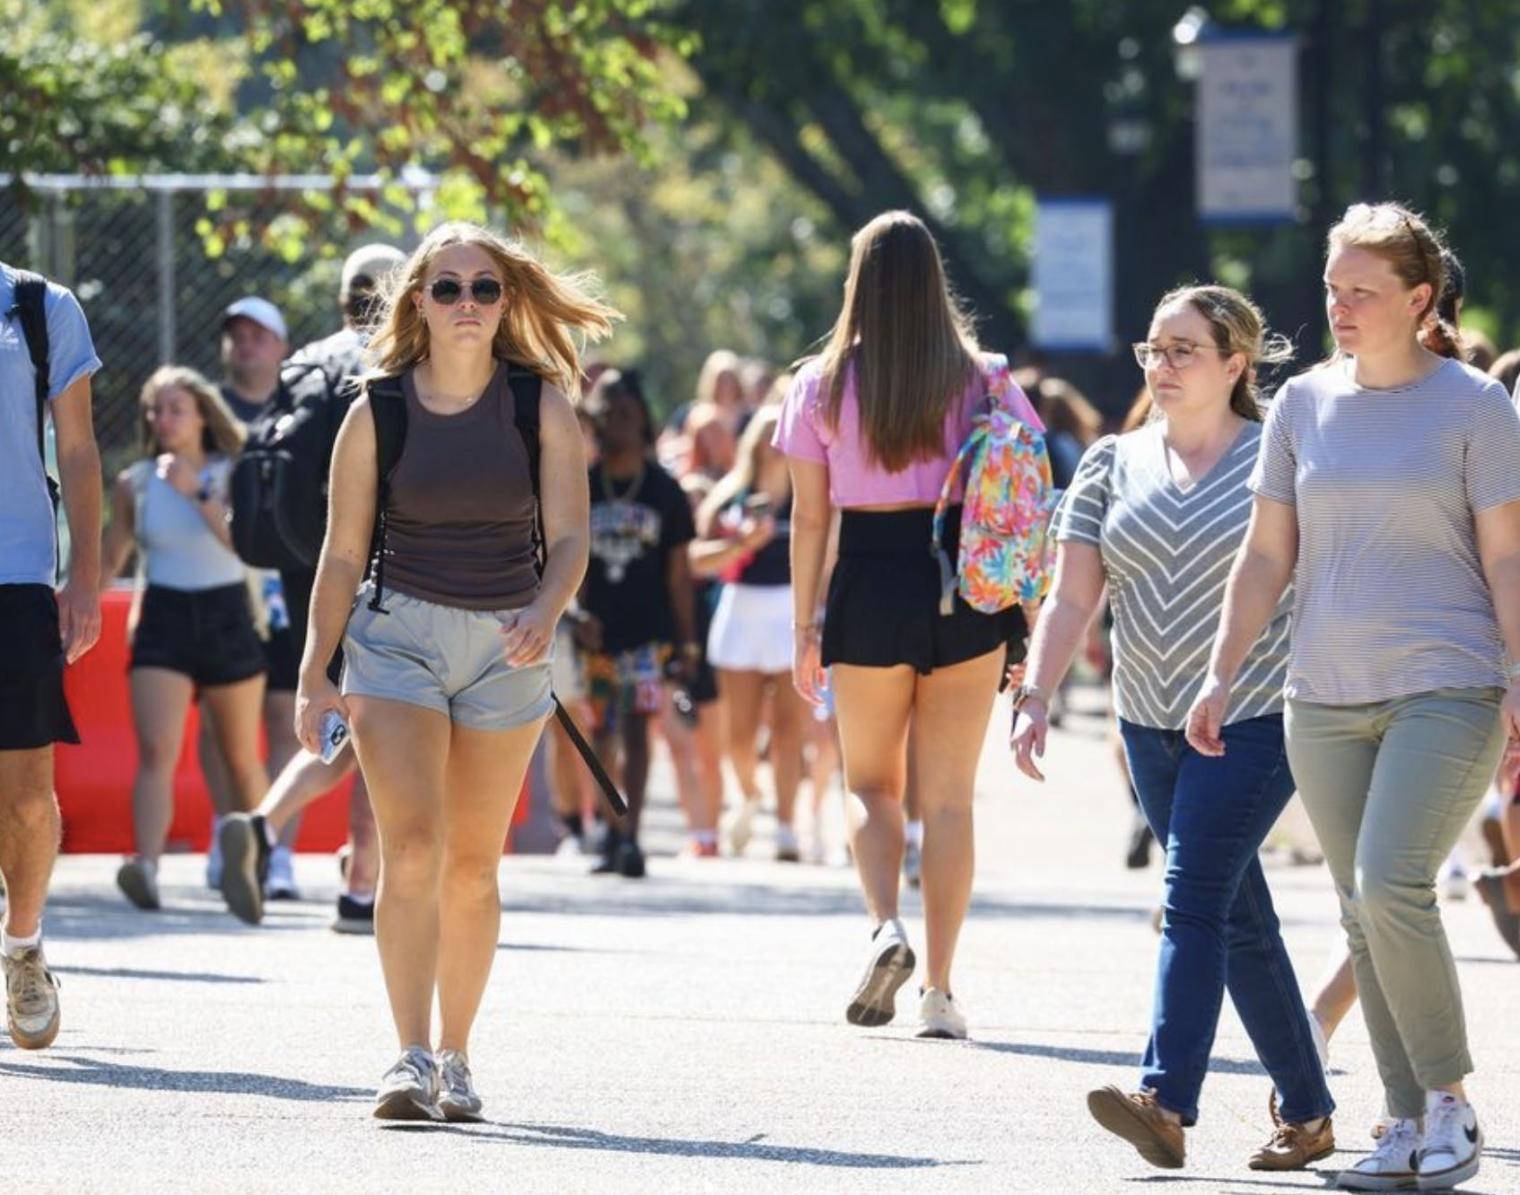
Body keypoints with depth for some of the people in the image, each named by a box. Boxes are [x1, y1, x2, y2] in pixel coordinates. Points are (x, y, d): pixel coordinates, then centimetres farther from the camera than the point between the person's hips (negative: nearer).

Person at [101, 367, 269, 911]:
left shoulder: (231, 475, -3)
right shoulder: (134, 484, 3)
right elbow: (109, 561, 13)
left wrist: (198, 493, -26)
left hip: (227, 619, 0)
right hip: (162, 622, 0)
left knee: (242, 760, 13)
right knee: (156, 753, -19)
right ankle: (146, 864, -34)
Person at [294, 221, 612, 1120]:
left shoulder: (542, 406, 0)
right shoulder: (379, 412, -2)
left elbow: (569, 536, -6)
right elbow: (343, 553, 2)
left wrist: (547, 614, -26)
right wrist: (316, 676, -2)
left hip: (508, 648, 1)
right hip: (398, 634, -1)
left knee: (473, 865, 7)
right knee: (412, 847, -16)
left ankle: (455, 1058, 19)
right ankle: (411, 1060, -21)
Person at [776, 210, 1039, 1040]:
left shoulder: (823, 385, 1)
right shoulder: (976, 379, 1)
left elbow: (809, 516, 1)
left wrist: (803, 630, 7)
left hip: (867, 583, -1)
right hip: (961, 588, 1)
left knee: (871, 783, 15)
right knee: (948, 796, 6)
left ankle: (885, 925, -12)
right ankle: (939, 989, 3)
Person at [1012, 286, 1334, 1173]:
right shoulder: (1113, 467, 9)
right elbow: (1072, 601, 6)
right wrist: (1036, 699, -7)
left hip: (1255, 722, -5)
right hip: (1152, 725, 5)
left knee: (1194, 904, -18)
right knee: (1238, 919, 10)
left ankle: (1167, 1105, -26)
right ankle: (1309, 1112, 18)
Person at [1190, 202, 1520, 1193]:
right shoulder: (1304, 403, 10)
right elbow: (1267, 556, 13)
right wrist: (1222, 675, 8)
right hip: (1327, 702, 5)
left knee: (1391, 886, -20)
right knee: (1364, 915, 4)